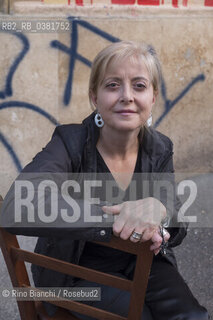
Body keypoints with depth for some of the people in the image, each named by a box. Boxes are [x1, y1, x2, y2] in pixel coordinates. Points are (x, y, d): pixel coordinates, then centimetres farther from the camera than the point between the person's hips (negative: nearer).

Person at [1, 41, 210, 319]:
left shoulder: (159, 149, -4)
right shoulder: (70, 143, -19)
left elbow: (178, 230, -4)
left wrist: (158, 210, -30)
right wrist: (112, 215, -43)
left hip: (140, 263, 4)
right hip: (78, 273, -4)